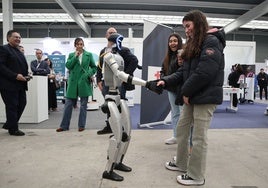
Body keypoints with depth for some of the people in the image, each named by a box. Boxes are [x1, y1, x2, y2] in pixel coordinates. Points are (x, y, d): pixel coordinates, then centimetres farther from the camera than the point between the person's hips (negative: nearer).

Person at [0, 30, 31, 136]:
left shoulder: (19, 52, 20)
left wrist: (26, 76, 5)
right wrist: (15, 76, -22)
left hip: (20, 84, 8)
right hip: (9, 84, -8)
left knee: (22, 104, 11)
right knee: (12, 106, -1)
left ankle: (9, 124, 27)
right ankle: (13, 129, 13)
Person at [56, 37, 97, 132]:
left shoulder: (88, 55, 6)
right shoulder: (71, 55, 10)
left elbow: (94, 67, 10)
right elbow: (68, 66, -3)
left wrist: (89, 74, -7)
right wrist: (75, 56, -8)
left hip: (84, 82, -1)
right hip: (73, 82, 1)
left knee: (83, 105, 5)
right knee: (68, 104, 4)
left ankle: (81, 125, 16)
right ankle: (64, 125, 14)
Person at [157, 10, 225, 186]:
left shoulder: (211, 41, -10)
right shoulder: (194, 44, 19)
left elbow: (205, 72, -22)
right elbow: (184, 71, 15)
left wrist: (186, 91, -14)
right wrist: (166, 81, 0)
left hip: (205, 97, -9)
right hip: (192, 96, 9)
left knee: (199, 136, -1)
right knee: (181, 129, 15)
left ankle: (196, 176, 15)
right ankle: (182, 164, 33)